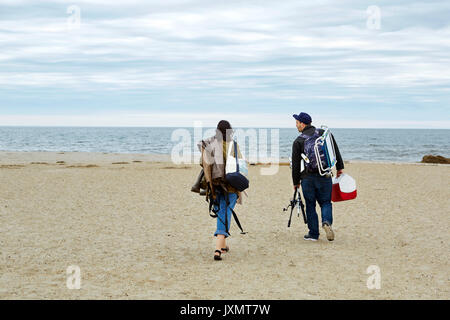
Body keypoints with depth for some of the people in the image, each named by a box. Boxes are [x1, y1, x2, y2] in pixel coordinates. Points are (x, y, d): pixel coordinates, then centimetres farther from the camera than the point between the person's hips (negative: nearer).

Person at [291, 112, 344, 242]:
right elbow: (336, 152, 8)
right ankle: (327, 222, -17)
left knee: (310, 206, 8)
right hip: (325, 176, 2)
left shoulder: (298, 141, -2)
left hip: (307, 178, -2)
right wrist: (340, 168, 16)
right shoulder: (325, 134, 5)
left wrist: (296, 182, 10)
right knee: (325, 202, 11)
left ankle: (313, 234, 10)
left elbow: (296, 164, 1)